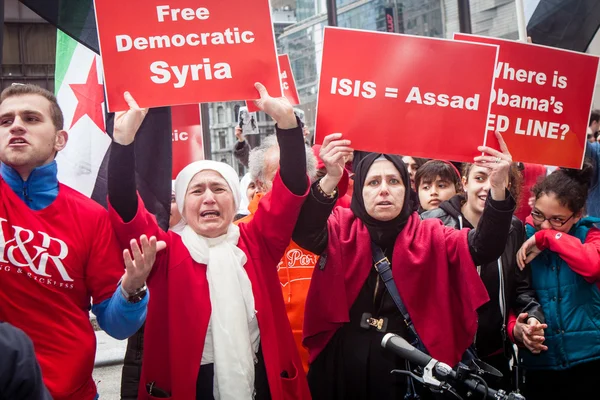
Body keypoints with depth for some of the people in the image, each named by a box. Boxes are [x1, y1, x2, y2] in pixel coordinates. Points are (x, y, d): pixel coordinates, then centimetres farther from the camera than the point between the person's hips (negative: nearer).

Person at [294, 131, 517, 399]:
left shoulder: (429, 237, 0)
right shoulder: (342, 229, -2)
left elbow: (484, 247, -14)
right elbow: (304, 231, -22)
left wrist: (498, 189, -30)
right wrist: (330, 180, -40)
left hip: (405, 374, 1)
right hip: (339, 371, 0)